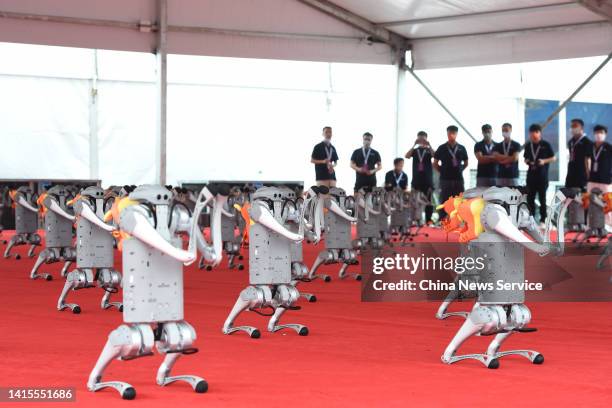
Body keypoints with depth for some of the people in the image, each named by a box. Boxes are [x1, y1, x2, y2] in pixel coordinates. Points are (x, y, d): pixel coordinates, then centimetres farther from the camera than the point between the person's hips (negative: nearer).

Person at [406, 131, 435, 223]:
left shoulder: (429, 150, 7)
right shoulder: (415, 150, 10)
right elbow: (407, 156, -8)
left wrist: (429, 145, -20)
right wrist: (414, 145, -14)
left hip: (427, 180, -1)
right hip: (416, 179, 1)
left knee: (428, 200, -2)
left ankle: (428, 220, 1)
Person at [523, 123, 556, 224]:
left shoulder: (546, 145, -2)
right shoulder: (528, 145, 11)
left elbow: (554, 158, 1)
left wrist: (544, 161, -14)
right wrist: (527, 161, -3)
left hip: (542, 175, -4)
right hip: (531, 174, 4)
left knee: (542, 198, 0)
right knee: (530, 198, 5)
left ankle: (543, 220, 5)